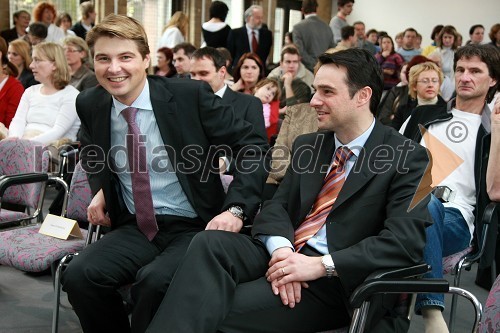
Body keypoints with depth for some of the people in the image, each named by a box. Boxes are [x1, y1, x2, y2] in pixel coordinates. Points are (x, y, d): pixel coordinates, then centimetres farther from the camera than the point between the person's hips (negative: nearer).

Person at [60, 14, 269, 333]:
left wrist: (236, 209, -18)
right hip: (136, 228, 5)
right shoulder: (90, 104, 2)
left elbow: (253, 146, -8)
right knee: (79, 275, -22)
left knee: (153, 282, -33)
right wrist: (100, 188, 7)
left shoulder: (190, 95, -12)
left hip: (195, 227, -4)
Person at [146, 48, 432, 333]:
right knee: (210, 243, -25)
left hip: (334, 278, -5)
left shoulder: (407, 157, -3)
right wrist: (280, 249, -15)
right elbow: (277, 205, 9)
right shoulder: (307, 145, 16)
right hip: (283, 255, 6)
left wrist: (321, 265, -22)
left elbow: (405, 240, -14)